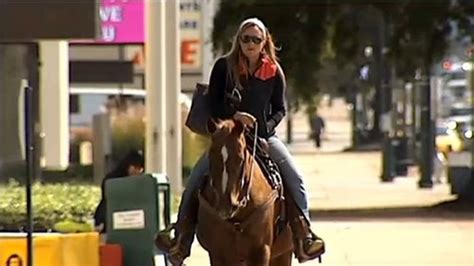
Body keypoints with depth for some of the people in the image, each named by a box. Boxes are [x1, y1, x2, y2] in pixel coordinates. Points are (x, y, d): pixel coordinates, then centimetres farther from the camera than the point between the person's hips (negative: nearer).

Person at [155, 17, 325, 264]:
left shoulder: (274, 73, 1)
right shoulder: (224, 66, -2)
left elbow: (280, 108, 5)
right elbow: (213, 103, -3)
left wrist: (267, 126, -13)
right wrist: (234, 115, -21)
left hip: (263, 135, 1)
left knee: (295, 178, -16)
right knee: (195, 178, -15)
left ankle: (304, 233, -8)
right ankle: (182, 236, -9)